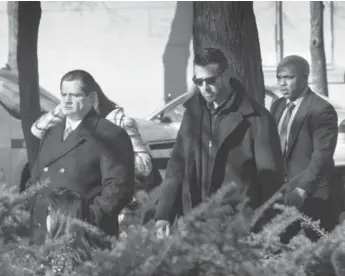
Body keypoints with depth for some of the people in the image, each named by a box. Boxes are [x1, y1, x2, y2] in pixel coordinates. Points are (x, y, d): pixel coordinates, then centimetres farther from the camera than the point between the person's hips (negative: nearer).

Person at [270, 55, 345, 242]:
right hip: (282, 191, 7)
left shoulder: (321, 110, -12)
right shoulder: (278, 106, 13)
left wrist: (302, 189, -22)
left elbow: (322, 155, -17)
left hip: (314, 194, -7)